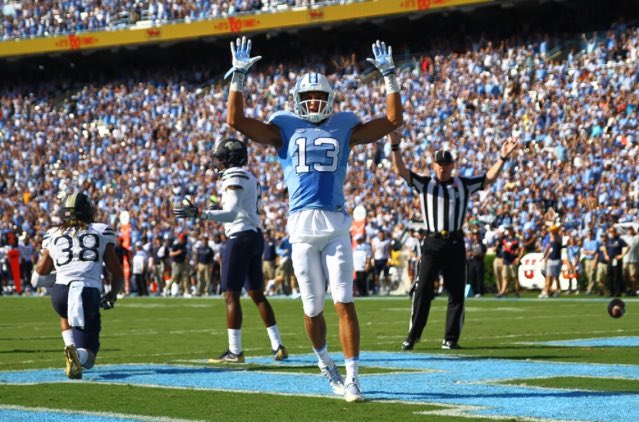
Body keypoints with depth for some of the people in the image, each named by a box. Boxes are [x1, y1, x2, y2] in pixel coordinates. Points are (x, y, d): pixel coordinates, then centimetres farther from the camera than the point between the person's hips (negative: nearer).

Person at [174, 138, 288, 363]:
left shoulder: (234, 178, -12)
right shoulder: (250, 178, 17)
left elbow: (232, 213, -21)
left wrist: (198, 213, -26)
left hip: (240, 238, -9)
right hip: (255, 236, 10)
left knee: (231, 295, -5)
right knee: (257, 294, 14)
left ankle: (235, 351, -6)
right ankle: (278, 346, 13)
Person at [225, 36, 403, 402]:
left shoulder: (344, 128, 11)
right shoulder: (285, 129, 9)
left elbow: (393, 120, 12)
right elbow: (236, 120, 2)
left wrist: (390, 76, 7)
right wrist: (239, 75, -2)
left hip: (337, 225, 0)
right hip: (302, 226, 0)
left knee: (345, 304, -8)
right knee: (313, 309, 6)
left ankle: (352, 377, -6)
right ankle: (324, 359, 33)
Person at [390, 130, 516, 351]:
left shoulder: (463, 185, 11)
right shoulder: (424, 184, 6)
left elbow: (489, 178, 12)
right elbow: (400, 170, -3)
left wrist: (502, 158, 2)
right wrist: (395, 147, -15)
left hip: (455, 243, 2)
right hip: (432, 243, -2)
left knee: (457, 292, 4)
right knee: (423, 290, -7)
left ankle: (451, 338, 11)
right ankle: (412, 337, -4)